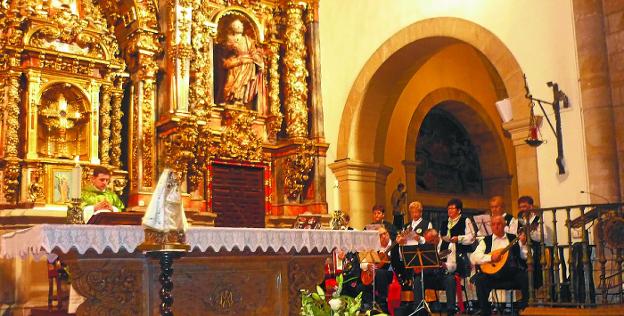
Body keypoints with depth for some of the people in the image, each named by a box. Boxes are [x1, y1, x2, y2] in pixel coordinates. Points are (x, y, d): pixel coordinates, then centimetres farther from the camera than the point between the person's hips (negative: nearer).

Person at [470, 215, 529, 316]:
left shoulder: (513, 238, 14)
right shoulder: (486, 240, 12)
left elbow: (525, 256, 6)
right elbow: (474, 257, -1)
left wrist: (523, 244, -11)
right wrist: (490, 257, -14)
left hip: (512, 271, 1)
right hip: (492, 271, 0)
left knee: (526, 278, -28)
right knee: (480, 280, -29)